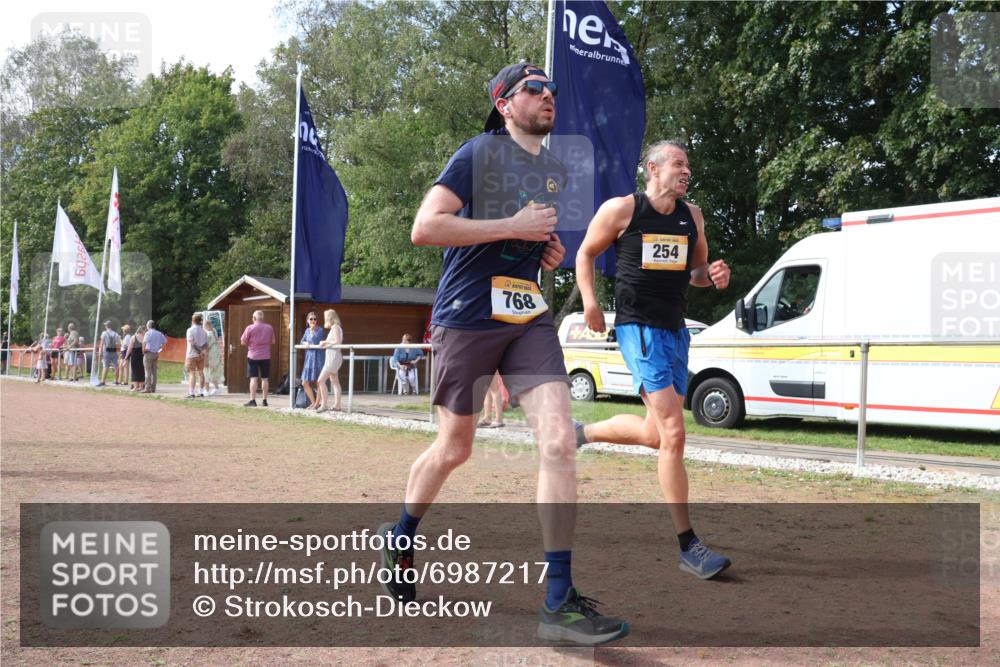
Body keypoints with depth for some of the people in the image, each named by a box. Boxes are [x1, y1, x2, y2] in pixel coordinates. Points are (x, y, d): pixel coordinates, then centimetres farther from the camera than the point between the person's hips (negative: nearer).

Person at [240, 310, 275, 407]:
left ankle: (252, 400, -6)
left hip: (253, 356, -3)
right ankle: (265, 400, 10)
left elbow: (243, 342, -4)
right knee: (264, 378, 8)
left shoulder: (250, 328, -8)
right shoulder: (269, 328, 2)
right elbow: (273, 341, 12)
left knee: (253, 378, -2)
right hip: (266, 356, 3)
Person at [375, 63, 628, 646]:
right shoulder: (480, 152, -4)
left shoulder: (557, 172, 16)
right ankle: (400, 537, 38)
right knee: (454, 449, 8)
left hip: (530, 319, 5)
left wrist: (551, 253, 8)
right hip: (467, 317, -5)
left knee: (559, 440, -13)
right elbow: (425, 228, -15)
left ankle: (561, 601, -10)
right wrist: (513, 227, -17)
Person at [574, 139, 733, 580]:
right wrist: (589, 300, -8)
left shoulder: (691, 215, 12)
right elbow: (585, 253, 7)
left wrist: (713, 275, -2)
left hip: (676, 330, 7)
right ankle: (688, 546, -12)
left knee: (657, 435, 14)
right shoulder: (621, 209, -3)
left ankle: (582, 433, 41)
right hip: (639, 328, -7)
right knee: (673, 434, -16)